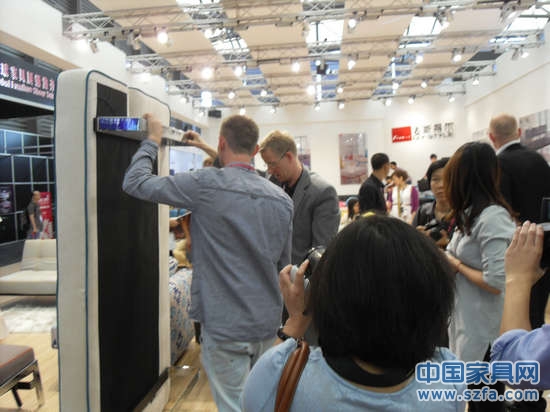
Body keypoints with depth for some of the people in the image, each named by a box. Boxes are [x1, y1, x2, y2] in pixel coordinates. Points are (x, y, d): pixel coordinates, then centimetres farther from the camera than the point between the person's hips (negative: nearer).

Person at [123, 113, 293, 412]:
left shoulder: (205, 185, -17)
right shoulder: (282, 199, -1)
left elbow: (134, 182, -8)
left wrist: (153, 140, 7)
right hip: (267, 323, 6)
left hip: (225, 326, -5)